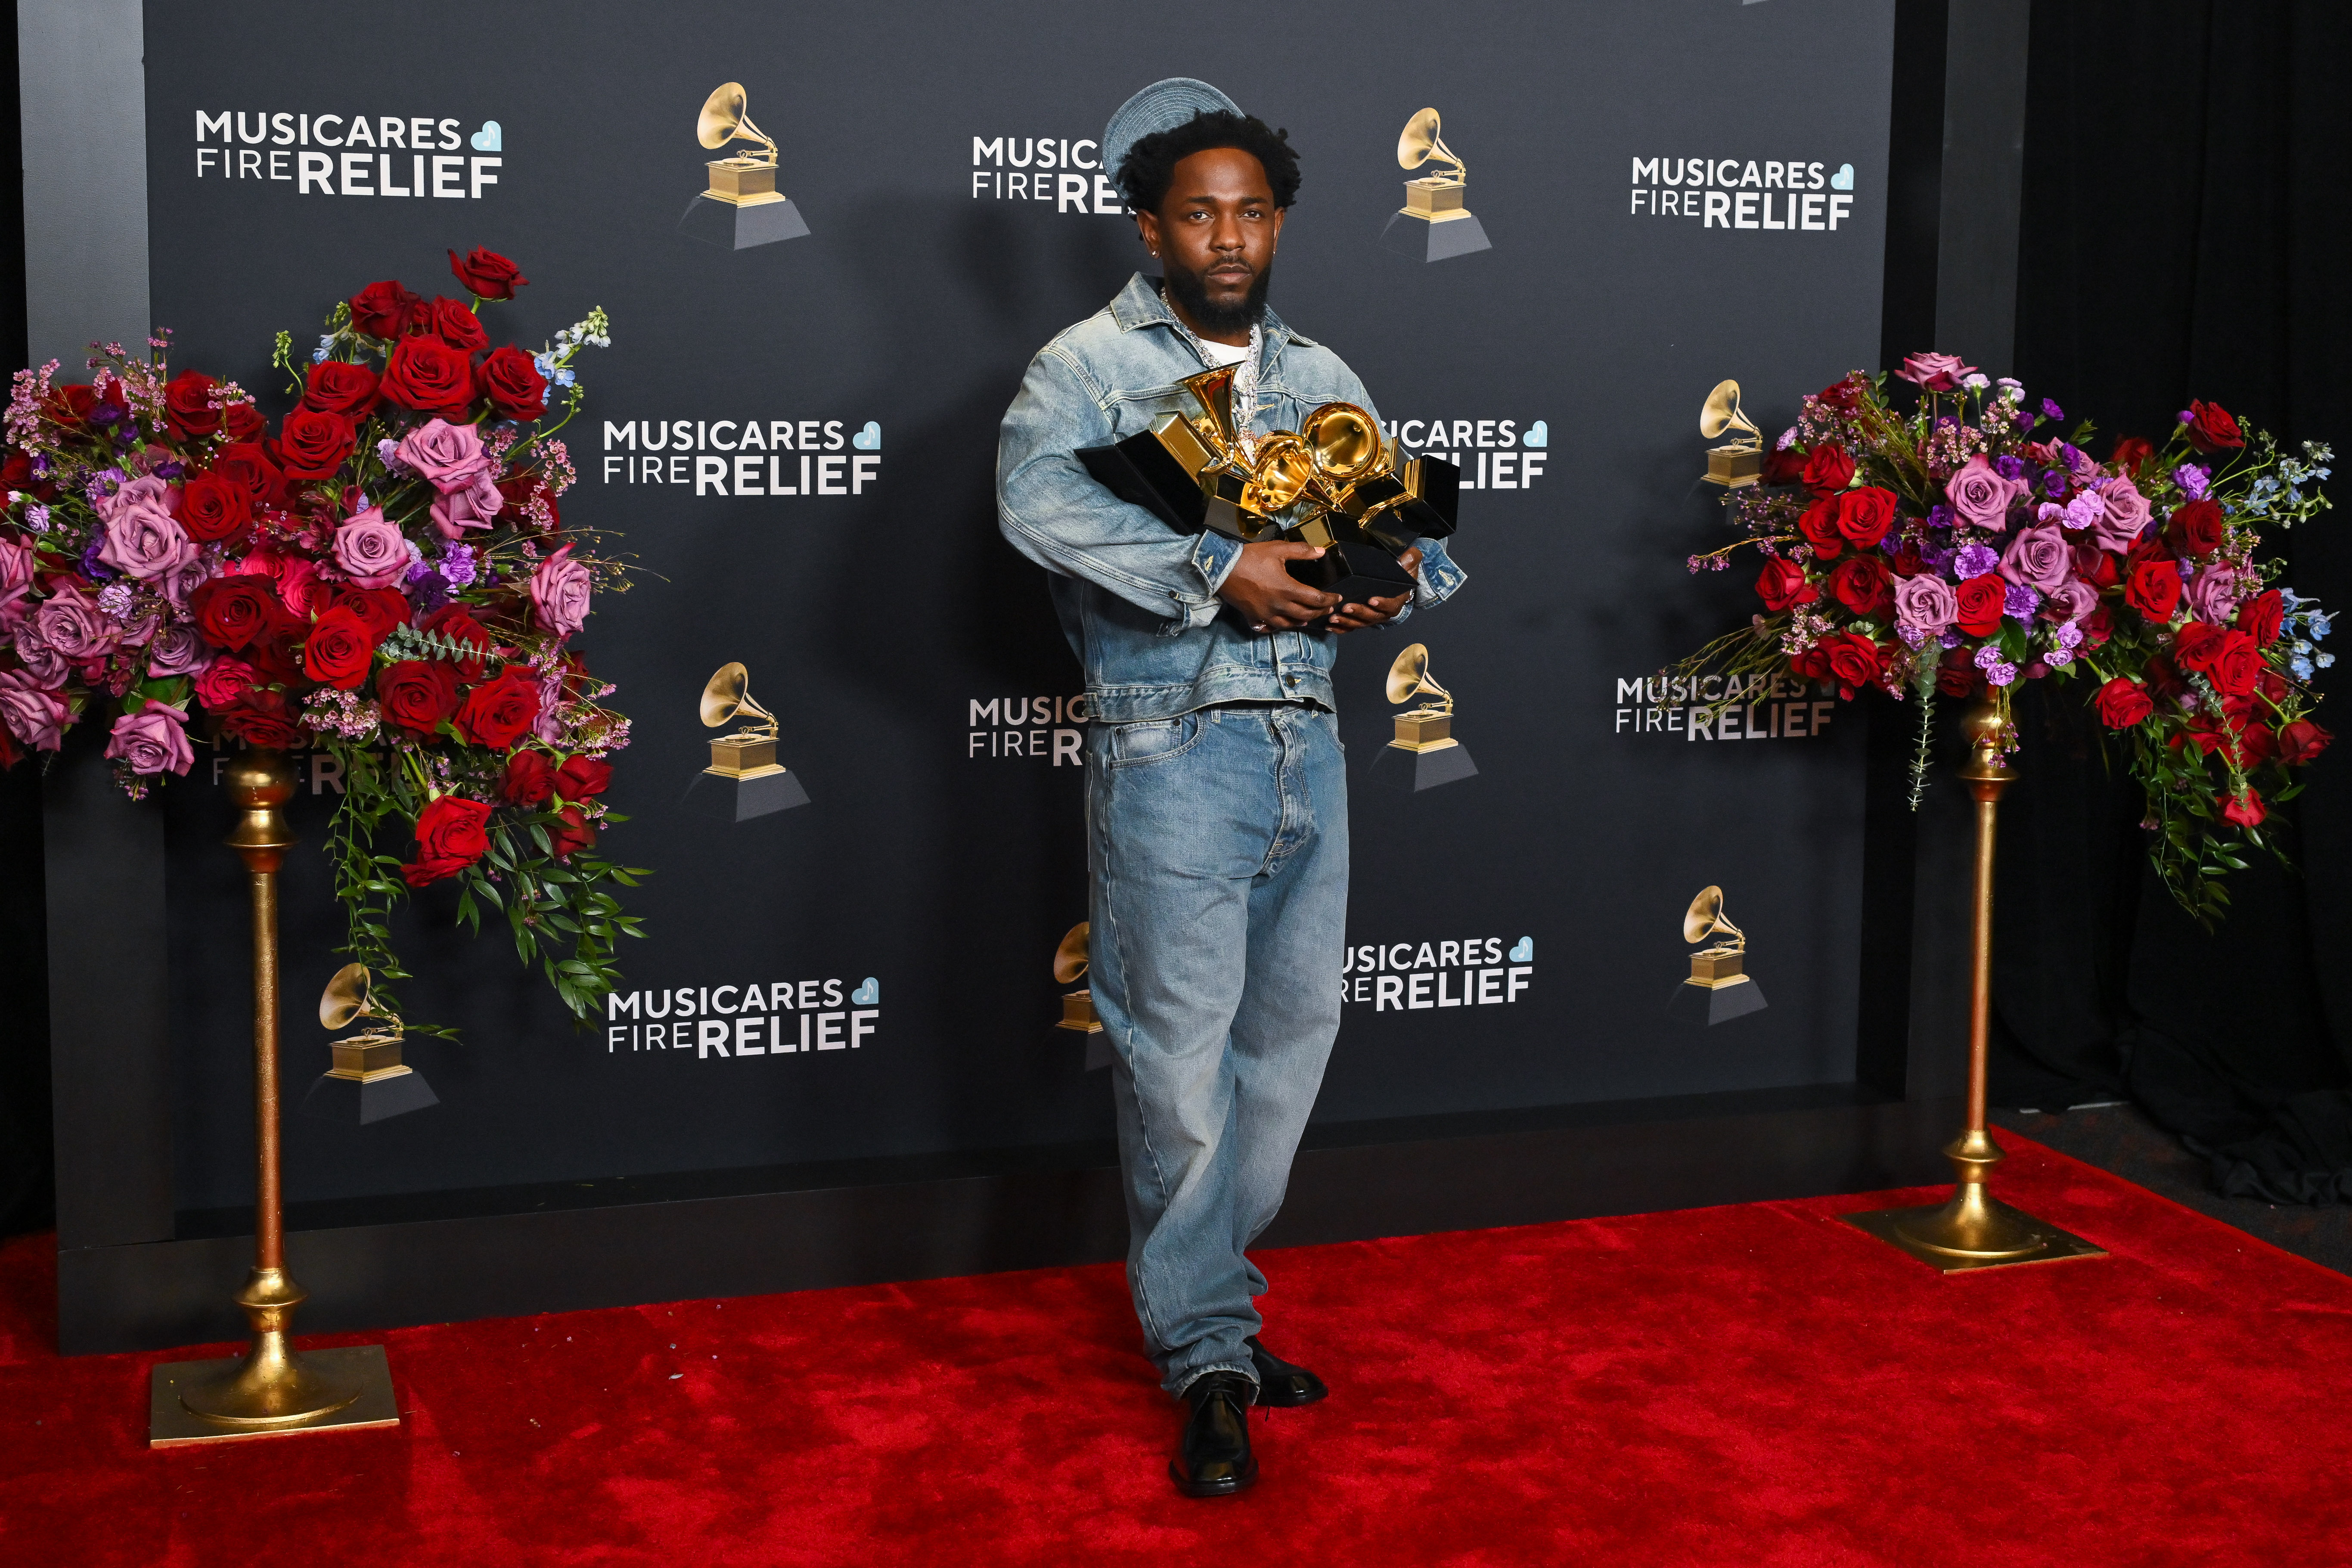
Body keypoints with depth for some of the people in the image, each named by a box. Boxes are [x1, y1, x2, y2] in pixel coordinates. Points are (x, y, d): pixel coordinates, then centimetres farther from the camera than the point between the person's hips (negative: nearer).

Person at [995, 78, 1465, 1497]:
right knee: (1182, 1060, -4)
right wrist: (1217, 572, -24)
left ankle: (1198, 1288, 28)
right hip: (1173, 753, -6)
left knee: (1292, 1035, 12)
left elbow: (1412, 521, 22)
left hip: (1307, 744, 6)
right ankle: (1208, 1355, 8)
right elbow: (1036, 493, -21)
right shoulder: (1091, 364, -1)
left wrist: (1392, 583, -2)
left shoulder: (1322, 377, 18)